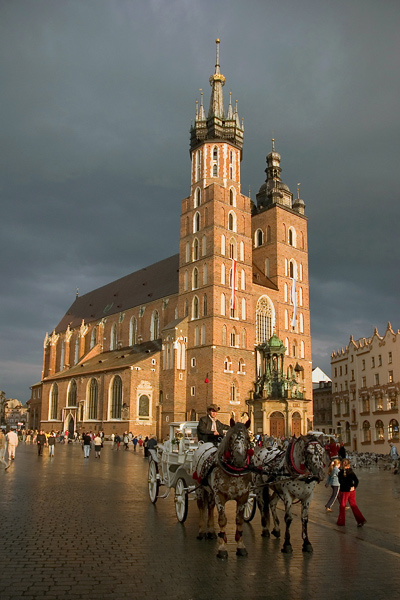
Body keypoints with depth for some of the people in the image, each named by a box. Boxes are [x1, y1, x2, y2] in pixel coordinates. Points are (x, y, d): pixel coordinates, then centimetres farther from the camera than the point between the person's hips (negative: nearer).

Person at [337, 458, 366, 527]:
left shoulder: (340, 473, -10)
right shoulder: (351, 472, 3)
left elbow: (341, 483, -18)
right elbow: (356, 480, -3)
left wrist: (349, 488, -13)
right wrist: (353, 487, -4)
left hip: (344, 491, -4)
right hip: (352, 491, 4)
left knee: (342, 506, 9)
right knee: (353, 505, 13)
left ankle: (341, 522, 16)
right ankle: (361, 520, 2)